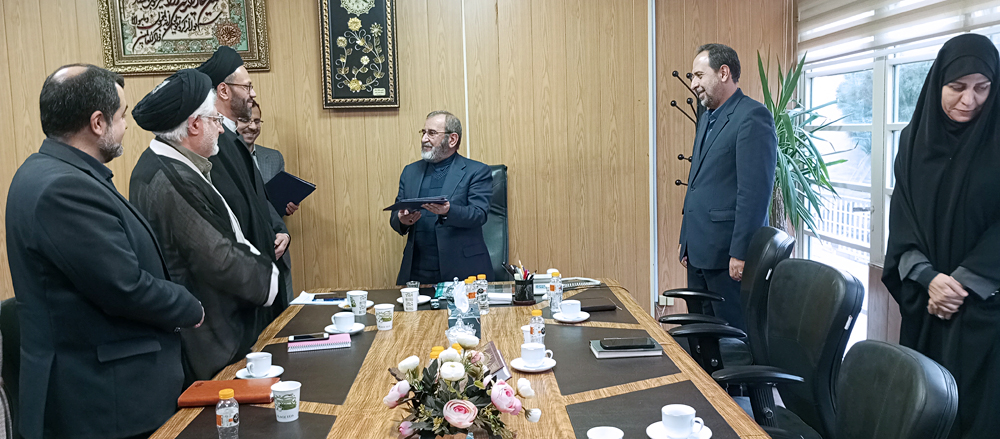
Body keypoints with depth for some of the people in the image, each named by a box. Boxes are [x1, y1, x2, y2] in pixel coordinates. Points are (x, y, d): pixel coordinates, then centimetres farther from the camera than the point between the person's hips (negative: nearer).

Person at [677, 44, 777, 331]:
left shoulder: (753, 117, -12)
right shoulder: (706, 118, 17)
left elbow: (755, 191, -18)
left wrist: (740, 253, -21)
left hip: (728, 253, -9)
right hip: (699, 252, 9)